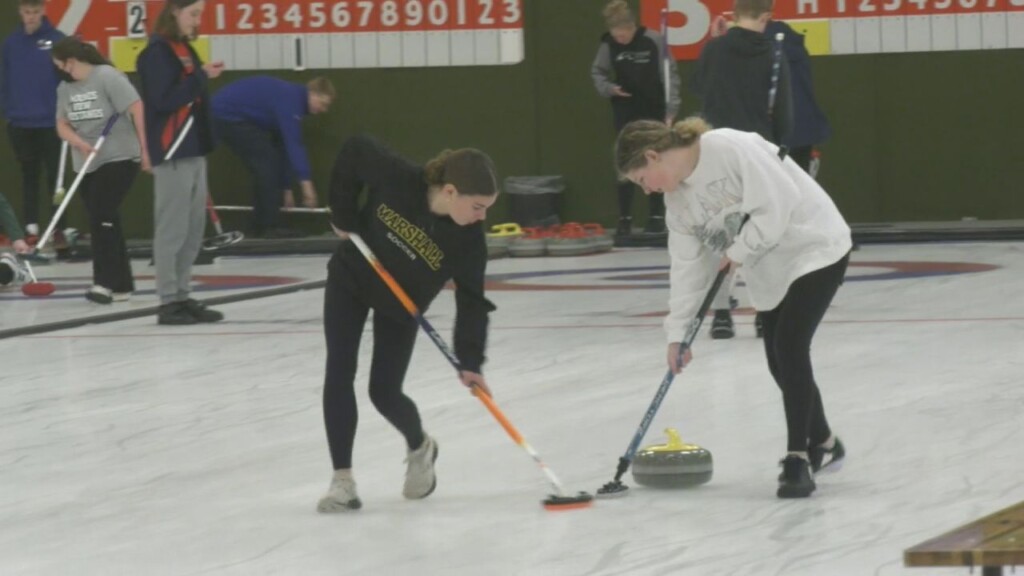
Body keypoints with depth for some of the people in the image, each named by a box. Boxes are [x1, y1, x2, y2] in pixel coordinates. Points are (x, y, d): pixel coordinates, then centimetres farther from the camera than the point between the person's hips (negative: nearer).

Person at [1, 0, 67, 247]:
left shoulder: (58, 40, -6)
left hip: (51, 122, -3)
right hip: (21, 123, 3)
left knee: (55, 176, 2)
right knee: (29, 177, 9)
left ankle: (59, 229, 6)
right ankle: (31, 229, 12)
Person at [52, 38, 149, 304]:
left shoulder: (107, 77, -12)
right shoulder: (65, 88, 9)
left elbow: (137, 110, -15)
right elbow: (62, 125, 7)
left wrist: (146, 149, -17)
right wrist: (80, 143, -14)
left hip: (119, 158, -8)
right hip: (87, 164, 8)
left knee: (102, 217, -16)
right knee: (103, 221, 8)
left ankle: (105, 282, -17)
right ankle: (121, 285, 14)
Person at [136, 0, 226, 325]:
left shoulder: (184, 48, 16)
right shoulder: (157, 52, -10)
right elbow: (162, 100, -19)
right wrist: (200, 77, -17)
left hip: (193, 150, 9)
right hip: (171, 153, -9)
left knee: (193, 229, 10)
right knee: (172, 229, -7)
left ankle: (182, 296, 15)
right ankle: (168, 302, -5)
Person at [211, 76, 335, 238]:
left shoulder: (290, 97, 12)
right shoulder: (290, 100, -19)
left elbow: (284, 145, 18)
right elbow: (293, 143, -26)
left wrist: (284, 187, 20)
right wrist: (306, 181, -28)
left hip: (228, 115, 10)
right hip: (228, 115, -10)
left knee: (267, 163, 11)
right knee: (267, 162, -11)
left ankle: (262, 225, 14)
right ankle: (270, 227, -9)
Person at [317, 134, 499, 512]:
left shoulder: (469, 240, -28)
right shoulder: (395, 178, -32)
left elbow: (471, 300, -23)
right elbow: (354, 151, -17)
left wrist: (470, 361, -29)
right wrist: (344, 214, -11)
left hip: (401, 304, 0)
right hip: (351, 280, 0)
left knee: (384, 392, -3)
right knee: (339, 374, -7)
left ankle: (420, 448, 31)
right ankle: (342, 480, -2)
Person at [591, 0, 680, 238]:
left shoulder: (654, 41, -15)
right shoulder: (608, 44, -5)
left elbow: (669, 74, -11)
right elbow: (597, 71, 8)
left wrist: (672, 107, -16)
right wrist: (608, 88, -12)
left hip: (653, 110, -2)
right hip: (624, 111, 2)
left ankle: (657, 216, 11)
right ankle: (624, 218, 5)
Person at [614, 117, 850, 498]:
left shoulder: (729, 149, -25)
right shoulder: (677, 196, 2)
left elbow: (778, 203, -28)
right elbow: (687, 263, 4)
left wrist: (740, 251, -18)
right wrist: (677, 331, -1)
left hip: (814, 248, -9)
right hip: (771, 268, 9)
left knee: (789, 348, -17)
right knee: (779, 361, 10)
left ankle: (797, 459, -13)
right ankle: (822, 445, 29)